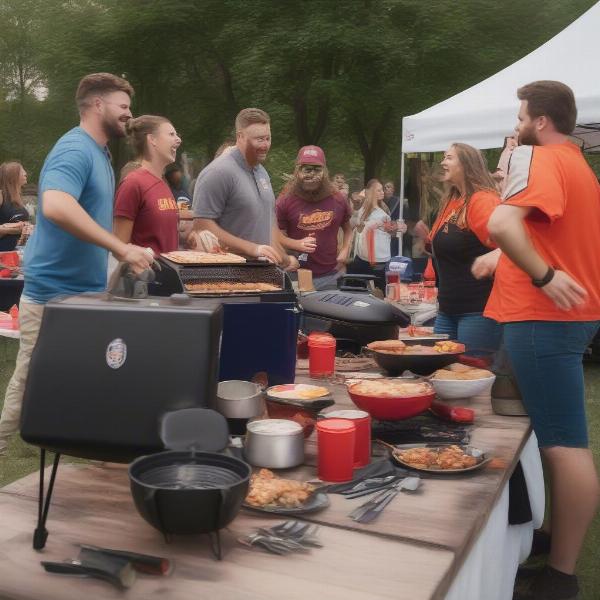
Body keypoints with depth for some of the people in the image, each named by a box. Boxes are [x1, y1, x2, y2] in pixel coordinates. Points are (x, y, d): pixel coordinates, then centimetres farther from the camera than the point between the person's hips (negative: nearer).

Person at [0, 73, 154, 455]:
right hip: (54, 297, -9)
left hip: (86, 293, 9)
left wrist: (126, 252, 16)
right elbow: (55, 206, -35)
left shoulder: (99, 153, 14)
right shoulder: (75, 149, -16)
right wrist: (120, 247, -34)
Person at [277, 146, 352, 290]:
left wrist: (345, 251, 3)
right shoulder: (285, 201, -3)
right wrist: (297, 244, -19)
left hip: (331, 275, 3)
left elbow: (348, 229, 21)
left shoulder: (338, 199, 5)